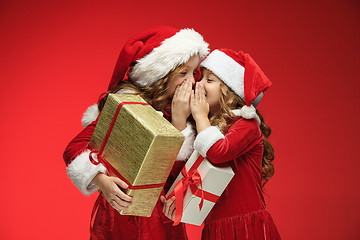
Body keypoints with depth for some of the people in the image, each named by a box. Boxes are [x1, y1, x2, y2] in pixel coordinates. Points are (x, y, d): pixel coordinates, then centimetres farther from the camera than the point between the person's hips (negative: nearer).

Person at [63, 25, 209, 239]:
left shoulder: (173, 109, 1)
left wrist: (179, 121, -15)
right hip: (123, 211, -4)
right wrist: (102, 181, -29)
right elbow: (75, 148, -15)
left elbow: (178, 171, -8)